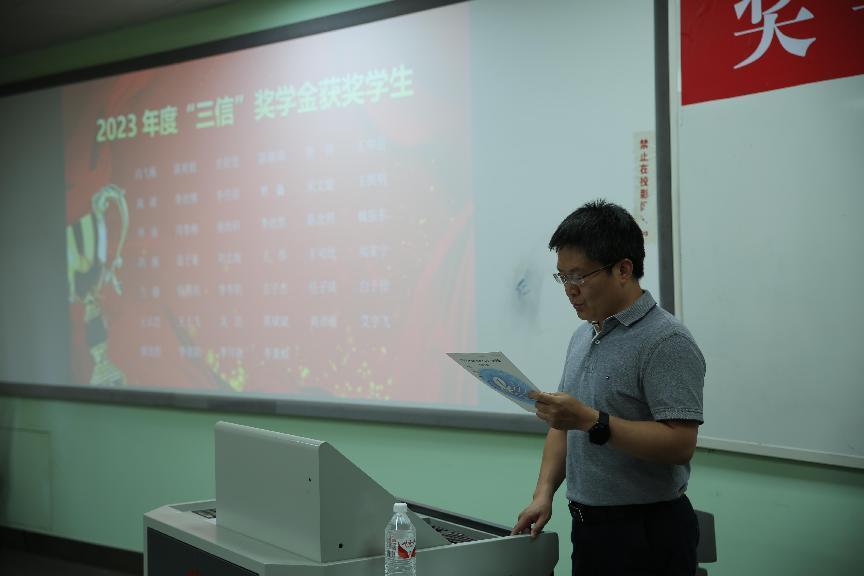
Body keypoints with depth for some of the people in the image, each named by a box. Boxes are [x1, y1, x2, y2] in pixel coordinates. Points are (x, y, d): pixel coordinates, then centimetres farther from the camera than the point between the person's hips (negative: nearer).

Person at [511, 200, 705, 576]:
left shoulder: (666, 342, -16)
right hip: (587, 529, 8)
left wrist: (591, 421, -27)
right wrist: (543, 493, 4)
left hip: (646, 534, -7)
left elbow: (679, 443, -23)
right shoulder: (582, 337, 11)